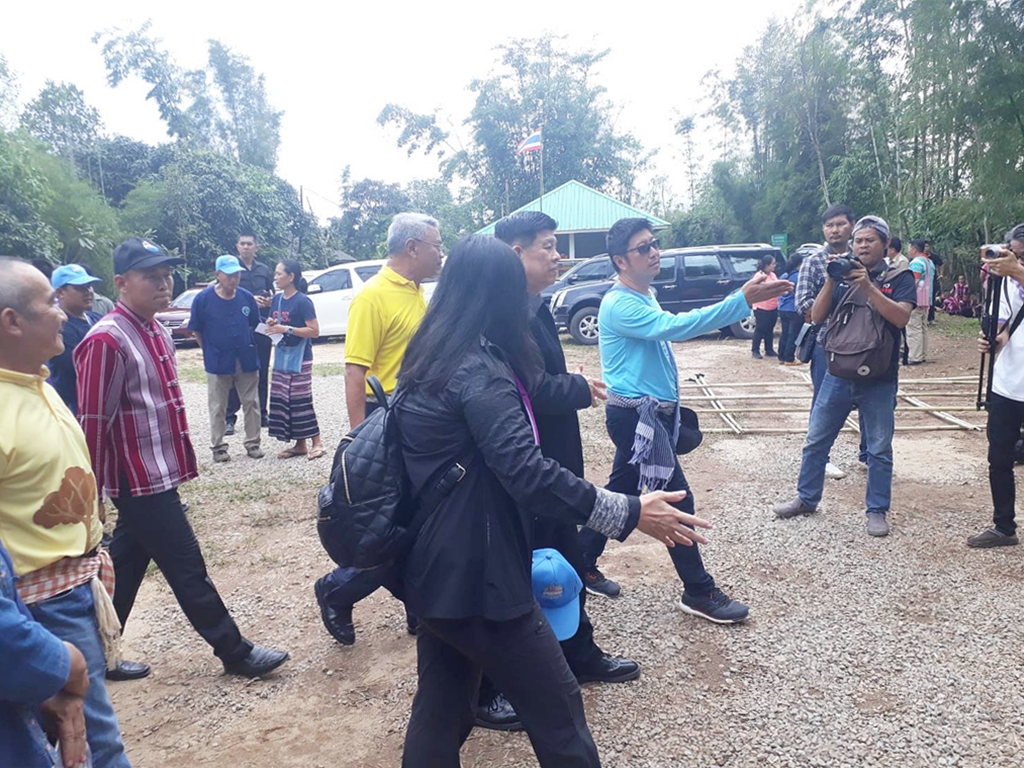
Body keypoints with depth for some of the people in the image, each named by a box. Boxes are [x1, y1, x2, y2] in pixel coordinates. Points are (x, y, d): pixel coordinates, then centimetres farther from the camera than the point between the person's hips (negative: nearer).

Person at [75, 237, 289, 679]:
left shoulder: (156, 333, 10)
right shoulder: (107, 341, -19)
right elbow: (93, 423, -17)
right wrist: (94, 492, -12)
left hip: (157, 477, 9)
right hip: (141, 482, -9)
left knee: (124, 568, 19)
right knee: (188, 571, 1)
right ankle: (235, 653, 14)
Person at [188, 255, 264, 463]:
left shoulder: (246, 297, -2)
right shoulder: (203, 298, -9)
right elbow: (196, 330, 0)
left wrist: (243, 344, 10)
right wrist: (211, 350, 2)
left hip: (246, 360, 2)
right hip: (218, 362, -2)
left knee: (251, 404, 9)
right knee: (218, 408, 8)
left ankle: (253, 443, 21)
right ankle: (218, 446, 20)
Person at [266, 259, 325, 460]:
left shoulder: (302, 301, -12)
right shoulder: (277, 299, 10)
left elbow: (314, 331, -16)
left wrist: (287, 329, -22)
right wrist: (271, 324, -2)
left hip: (299, 358, -8)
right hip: (281, 356, 8)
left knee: (301, 400, -7)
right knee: (282, 400, 7)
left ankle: (317, 443, 2)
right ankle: (299, 444, 16)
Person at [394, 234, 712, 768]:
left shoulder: (430, 358, 8)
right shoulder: (478, 367, -21)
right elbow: (527, 473, -29)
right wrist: (627, 513, -25)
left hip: (434, 569, 10)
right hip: (473, 575, -10)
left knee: (441, 709, 20)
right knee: (556, 706, 8)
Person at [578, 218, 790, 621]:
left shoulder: (645, 296, 12)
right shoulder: (620, 304, -20)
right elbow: (676, 326, -32)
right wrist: (744, 300, -37)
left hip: (651, 414, 10)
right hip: (636, 417, -10)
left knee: (621, 491, 17)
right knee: (677, 499, -3)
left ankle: (581, 564, 30)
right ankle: (699, 591, 11)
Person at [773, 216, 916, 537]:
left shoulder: (900, 278, -1)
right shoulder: (842, 275, 7)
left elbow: (901, 317, -17)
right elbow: (817, 317, -1)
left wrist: (867, 285, -23)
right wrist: (831, 280, -14)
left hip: (879, 380, -3)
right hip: (838, 375, 3)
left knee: (879, 449, 6)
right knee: (816, 440, 9)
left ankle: (876, 510, 19)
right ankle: (806, 499, 23)